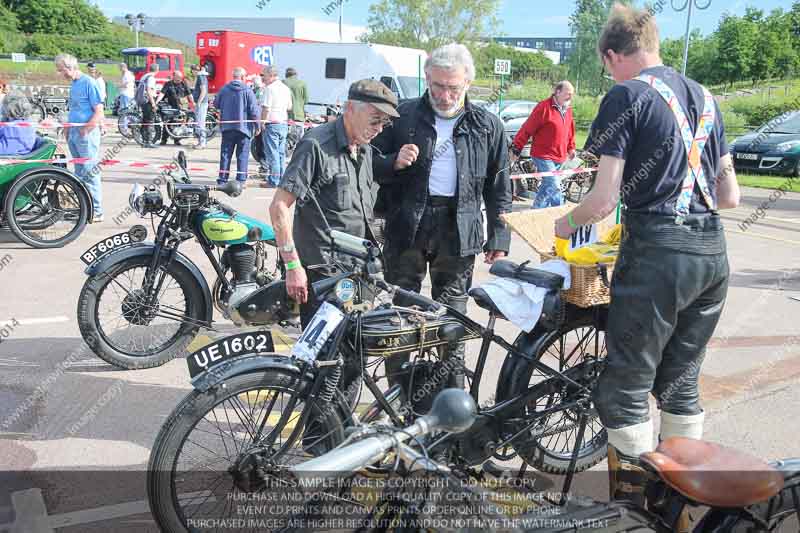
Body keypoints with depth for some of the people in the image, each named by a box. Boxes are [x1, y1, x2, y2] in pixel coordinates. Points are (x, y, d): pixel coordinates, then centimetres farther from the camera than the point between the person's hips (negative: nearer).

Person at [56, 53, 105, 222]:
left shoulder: (89, 83, -11)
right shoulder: (74, 84, 13)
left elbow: (99, 113, -15)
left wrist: (84, 130, -16)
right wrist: (68, 129, 13)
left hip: (86, 134, -8)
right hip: (73, 134, 9)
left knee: (90, 173, -6)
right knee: (79, 173, 14)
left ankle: (96, 212, -1)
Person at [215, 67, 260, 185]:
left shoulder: (224, 89, 2)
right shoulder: (247, 91, -7)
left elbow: (217, 105, 12)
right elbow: (254, 110, -8)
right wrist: (257, 126, 0)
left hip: (227, 126, 3)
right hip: (244, 126, -3)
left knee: (225, 154, 9)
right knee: (242, 155, 3)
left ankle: (222, 179, 10)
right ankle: (241, 179, 1)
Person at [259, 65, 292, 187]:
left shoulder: (270, 88, -12)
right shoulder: (286, 88, 12)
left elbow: (266, 108, -15)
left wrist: (262, 122, -8)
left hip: (272, 124, -8)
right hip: (284, 123, 8)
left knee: (272, 153, -4)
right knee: (281, 153, 12)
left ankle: (273, 181, -2)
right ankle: (281, 179, 16)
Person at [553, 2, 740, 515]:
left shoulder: (626, 96, -6)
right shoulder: (704, 97, 15)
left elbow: (603, 200, -12)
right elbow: (730, 195, 16)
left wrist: (566, 223, 7)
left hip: (657, 251, -8)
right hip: (713, 252, 8)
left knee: (627, 387, 4)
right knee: (681, 382, 19)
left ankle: (634, 496, 12)